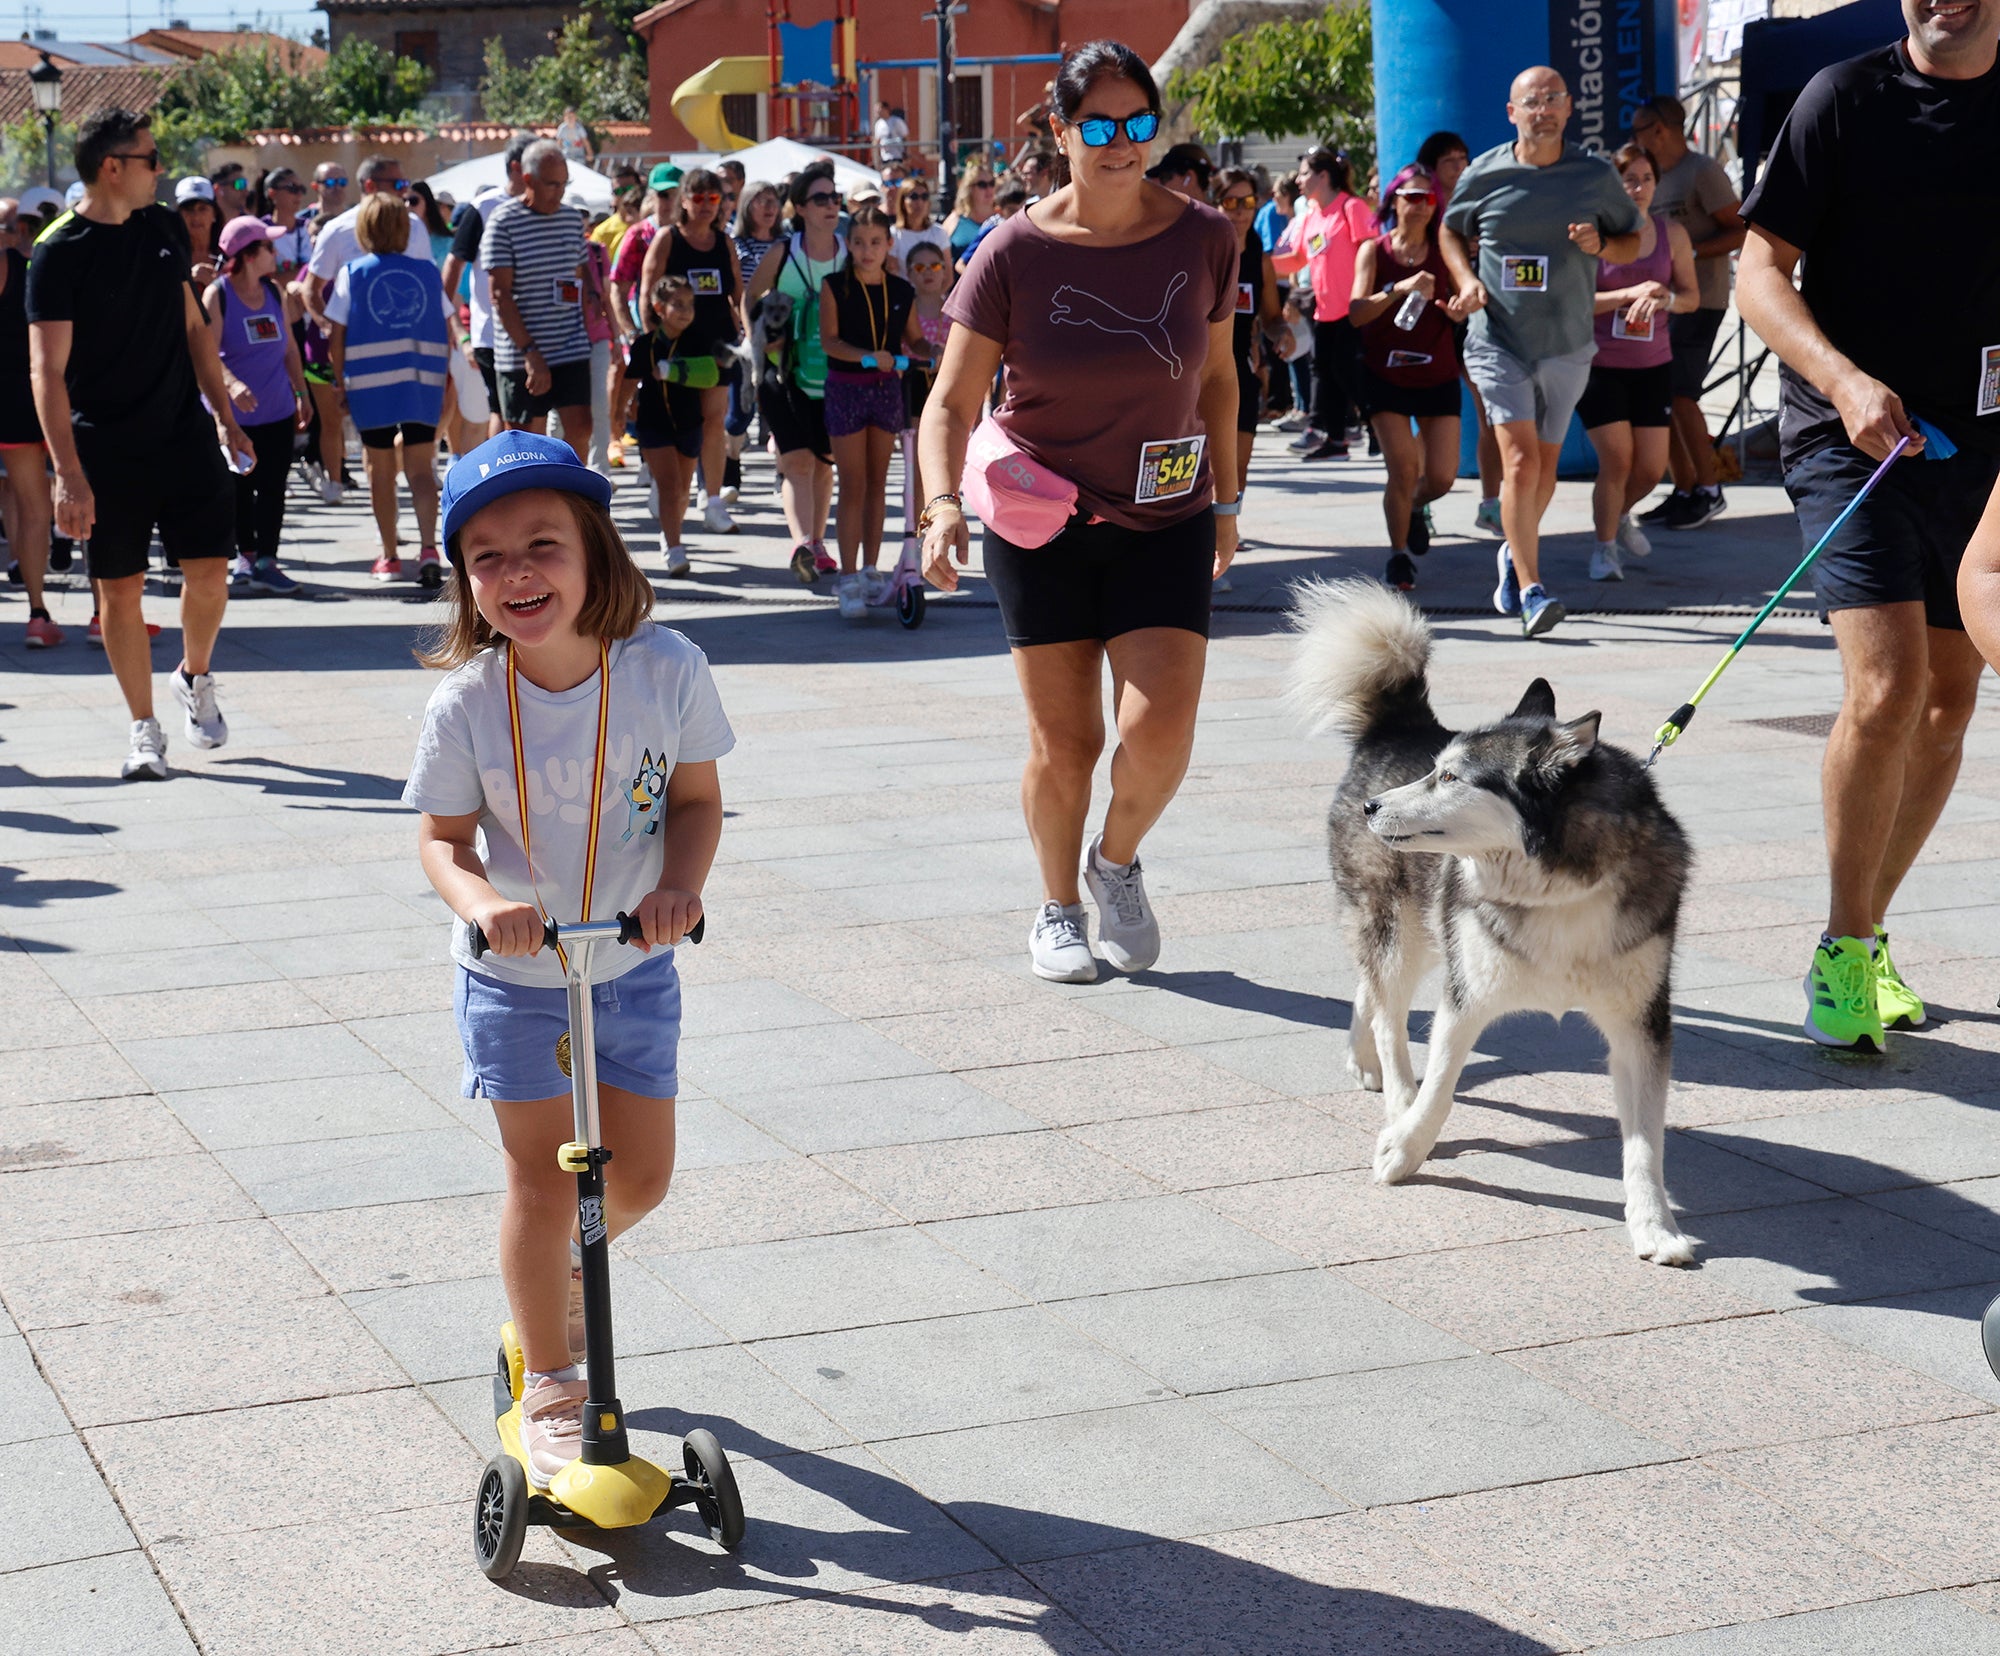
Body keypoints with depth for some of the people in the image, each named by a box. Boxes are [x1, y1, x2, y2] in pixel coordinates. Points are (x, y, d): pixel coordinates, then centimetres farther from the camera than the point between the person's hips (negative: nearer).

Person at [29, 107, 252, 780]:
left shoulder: (164, 227, 7)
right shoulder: (60, 253, -11)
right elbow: (48, 369, -16)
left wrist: (224, 413, 16)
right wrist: (69, 473, -22)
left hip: (185, 434, 4)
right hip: (106, 448, -4)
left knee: (209, 572, -1)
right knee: (120, 590, 1)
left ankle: (195, 678, 27)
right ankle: (144, 730, 14)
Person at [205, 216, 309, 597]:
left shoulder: (275, 292, 6)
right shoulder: (217, 295, -11)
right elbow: (207, 351, -21)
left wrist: (302, 394, 15)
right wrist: (232, 384, -37)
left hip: (277, 410, 5)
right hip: (233, 414, -4)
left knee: (272, 487, 0)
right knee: (239, 488, 4)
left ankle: (265, 562, 3)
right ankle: (247, 556, 16)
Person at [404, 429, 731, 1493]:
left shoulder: (665, 669, -16)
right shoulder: (466, 704, -19)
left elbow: (696, 798, -4)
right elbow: (444, 837, -9)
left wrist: (678, 884, -22)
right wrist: (481, 902, -29)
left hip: (633, 968, 2)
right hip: (513, 977, -2)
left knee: (641, 1176, 10)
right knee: (543, 1181, 3)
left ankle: (558, 1272, 43)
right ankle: (549, 1388, 21)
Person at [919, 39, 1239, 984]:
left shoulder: (1203, 239, -3)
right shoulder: (1017, 252, -10)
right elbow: (952, 402, -10)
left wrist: (1225, 500, 14)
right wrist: (942, 503, -26)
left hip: (1165, 523, 1)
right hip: (1043, 523, -1)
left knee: (1160, 732, -12)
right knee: (1064, 744, 2)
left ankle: (1117, 863, 19)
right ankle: (1058, 908, 27)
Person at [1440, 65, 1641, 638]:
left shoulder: (1596, 176, 1)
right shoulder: (1483, 175, 0)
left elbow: (1632, 242, 11)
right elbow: (1450, 230, 16)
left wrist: (1601, 245, -11)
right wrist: (1465, 279, -2)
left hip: (1567, 345, 2)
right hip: (1498, 340, -2)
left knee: (1545, 463, 13)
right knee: (1520, 458, -15)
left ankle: (1514, 554, 40)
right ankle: (1530, 590, -14)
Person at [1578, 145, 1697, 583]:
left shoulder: (1672, 234, 5)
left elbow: (1692, 295, 8)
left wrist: (1665, 298, -15)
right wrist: (1630, 293, -22)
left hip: (1653, 365, 4)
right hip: (1599, 364, -4)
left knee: (1652, 467, 4)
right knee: (1616, 458, -9)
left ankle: (1620, 515, 37)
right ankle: (1605, 547, 12)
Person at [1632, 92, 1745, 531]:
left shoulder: (1703, 171, -10)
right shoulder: (1658, 176, 16)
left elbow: (1740, 230, -14)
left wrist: (1692, 254, -22)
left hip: (1698, 301, -9)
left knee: (1679, 393, -12)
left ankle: (1709, 490, -3)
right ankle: (1684, 490, 13)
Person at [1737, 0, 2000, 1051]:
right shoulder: (1845, 97, -3)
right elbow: (1759, 272, -4)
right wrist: (1844, 381, -19)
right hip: (1851, 435, -4)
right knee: (1886, 690, -18)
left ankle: (1867, 936, 24)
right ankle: (1842, 950, -2)